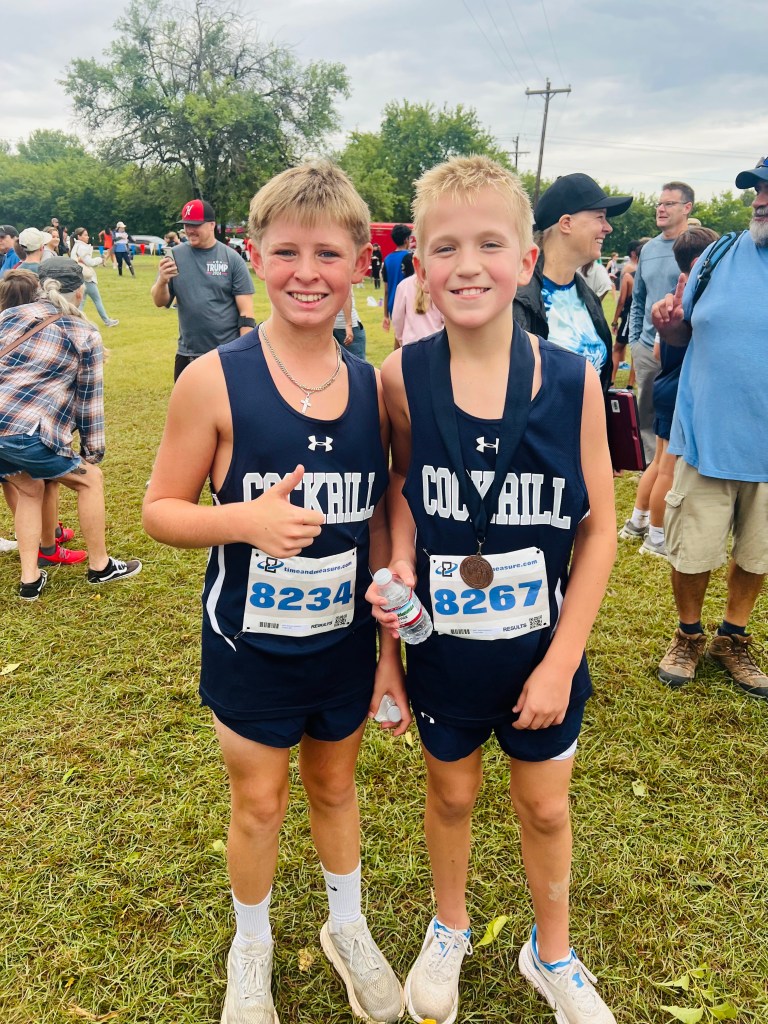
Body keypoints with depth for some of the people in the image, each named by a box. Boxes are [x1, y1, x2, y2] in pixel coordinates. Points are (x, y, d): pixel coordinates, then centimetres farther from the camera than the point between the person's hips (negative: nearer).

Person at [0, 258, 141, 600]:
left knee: (30, 488, 26)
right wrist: (93, 450, 14)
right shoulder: (85, 335, 3)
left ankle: (30, 579, 25)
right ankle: (100, 566, 27)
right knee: (89, 479, 16)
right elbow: (90, 399, 5)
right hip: (27, 432, -6)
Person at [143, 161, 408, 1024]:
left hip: (345, 644, 3)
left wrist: (392, 649, 4)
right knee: (259, 802, 17)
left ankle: (347, 928, 50)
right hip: (251, 649, -2)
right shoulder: (215, 380, -16)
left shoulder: (373, 386, -5)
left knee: (335, 785, 23)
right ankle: (251, 949, 46)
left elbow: (378, 526, 2)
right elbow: (160, 508, -10)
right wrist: (247, 518, -30)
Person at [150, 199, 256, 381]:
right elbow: (160, 302, 2)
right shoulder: (176, 255, 2)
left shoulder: (232, 259, -4)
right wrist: (162, 281, -20)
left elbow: (245, 310, -5)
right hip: (188, 355, 3)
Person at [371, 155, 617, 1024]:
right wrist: (400, 563, -16)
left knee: (544, 805, 20)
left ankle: (552, 953, 50)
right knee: (451, 792, 22)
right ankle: (448, 931, 52)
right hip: (444, 647, 0)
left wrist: (561, 660, -11)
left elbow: (598, 530, -9)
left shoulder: (572, 380, -15)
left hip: (542, 649, 0)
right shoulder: (403, 377, -14)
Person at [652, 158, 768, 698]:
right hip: (708, 438, 0)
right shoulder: (721, 254, 1)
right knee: (692, 553, 8)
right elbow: (684, 331, 9)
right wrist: (667, 322, -14)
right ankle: (689, 636, 33)